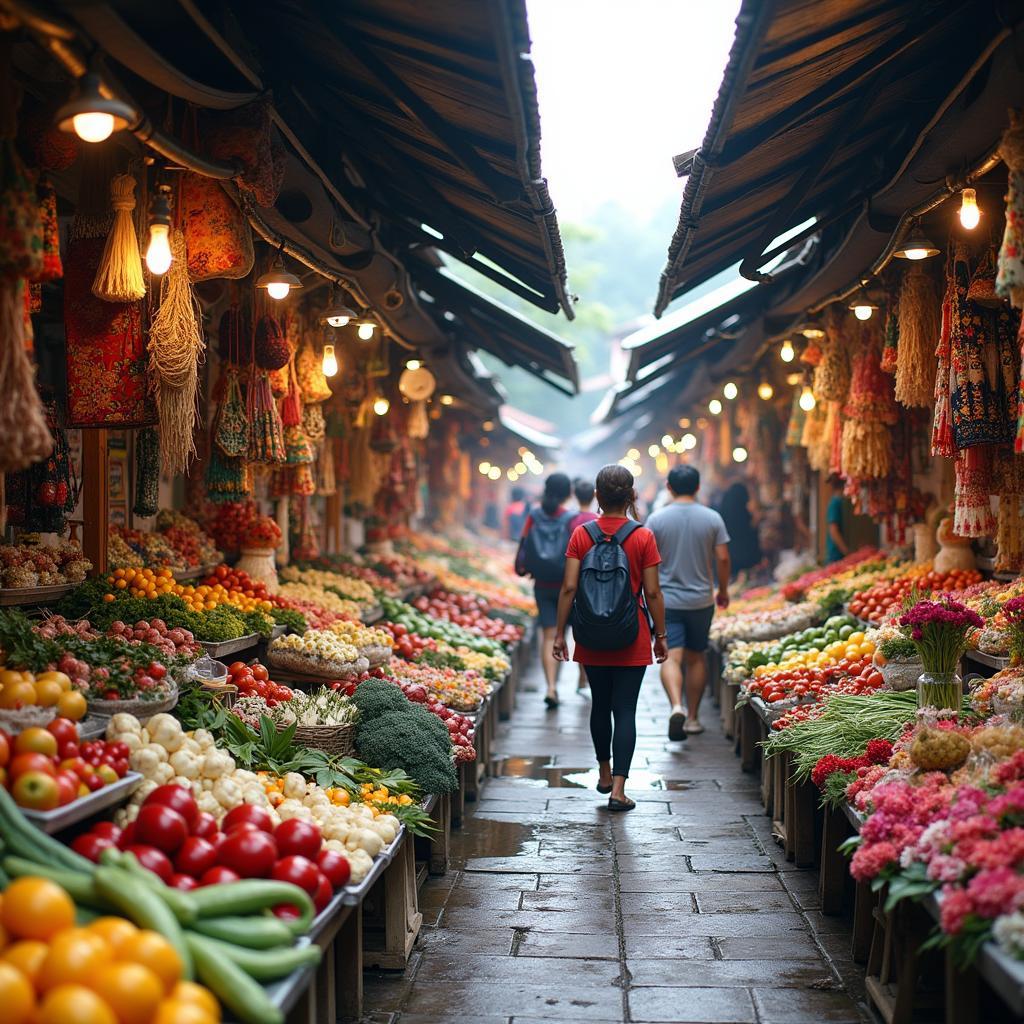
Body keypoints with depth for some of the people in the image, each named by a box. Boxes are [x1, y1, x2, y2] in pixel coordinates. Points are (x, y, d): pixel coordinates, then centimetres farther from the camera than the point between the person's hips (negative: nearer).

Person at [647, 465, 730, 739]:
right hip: (701, 600, 1)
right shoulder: (712, 518, -2)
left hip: (666, 600, -1)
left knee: (671, 657, -5)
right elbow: (722, 558, -2)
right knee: (696, 657, 14)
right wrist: (723, 590, 11)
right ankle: (693, 717, 20)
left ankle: (676, 706, -29)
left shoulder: (656, 519, -4)